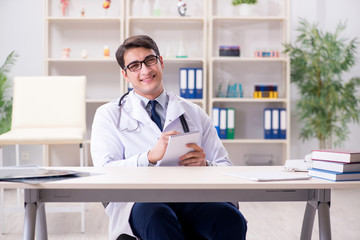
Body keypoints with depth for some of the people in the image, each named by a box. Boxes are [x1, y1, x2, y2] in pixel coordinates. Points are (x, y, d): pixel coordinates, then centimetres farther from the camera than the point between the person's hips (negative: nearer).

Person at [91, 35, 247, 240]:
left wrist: (204, 165, -11)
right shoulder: (109, 115, 13)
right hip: (139, 201, -3)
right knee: (156, 217, -40)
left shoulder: (194, 113, 19)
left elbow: (225, 167, 14)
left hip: (191, 198, 3)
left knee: (231, 218, -30)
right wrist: (150, 157, -19)